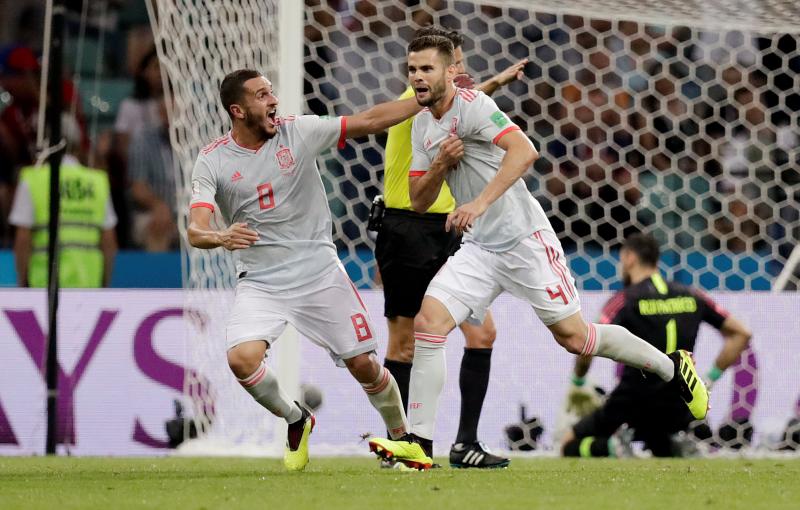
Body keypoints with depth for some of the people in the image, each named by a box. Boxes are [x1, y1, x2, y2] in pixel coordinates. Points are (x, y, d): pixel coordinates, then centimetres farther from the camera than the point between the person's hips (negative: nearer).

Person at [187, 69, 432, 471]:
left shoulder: (298, 132, -4)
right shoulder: (212, 161, -7)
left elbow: (369, 121, -2)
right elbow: (196, 230, -15)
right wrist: (221, 238, -39)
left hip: (319, 273, 1)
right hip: (260, 283, -1)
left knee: (363, 364, 0)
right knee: (242, 359, -22)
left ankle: (401, 438, 26)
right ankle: (296, 421, 7)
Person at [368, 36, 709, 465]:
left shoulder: (471, 105, -16)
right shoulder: (421, 126, 8)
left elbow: (524, 151, -31)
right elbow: (418, 201, 11)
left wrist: (481, 202, -40)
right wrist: (439, 164, -9)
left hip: (524, 240, -7)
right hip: (479, 248, 7)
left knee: (573, 336, 2)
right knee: (428, 321, -12)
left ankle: (673, 367, 23)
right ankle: (419, 441, -11)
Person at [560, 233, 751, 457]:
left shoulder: (624, 300, -5)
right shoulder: (691, 296, 9)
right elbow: (741, 334, 12)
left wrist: (577, 384, 1)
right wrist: (709, 380, 15)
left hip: (631, 407, -4)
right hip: (678, 411, 4)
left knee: (570, 444, 14)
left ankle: (612, 449, -19)